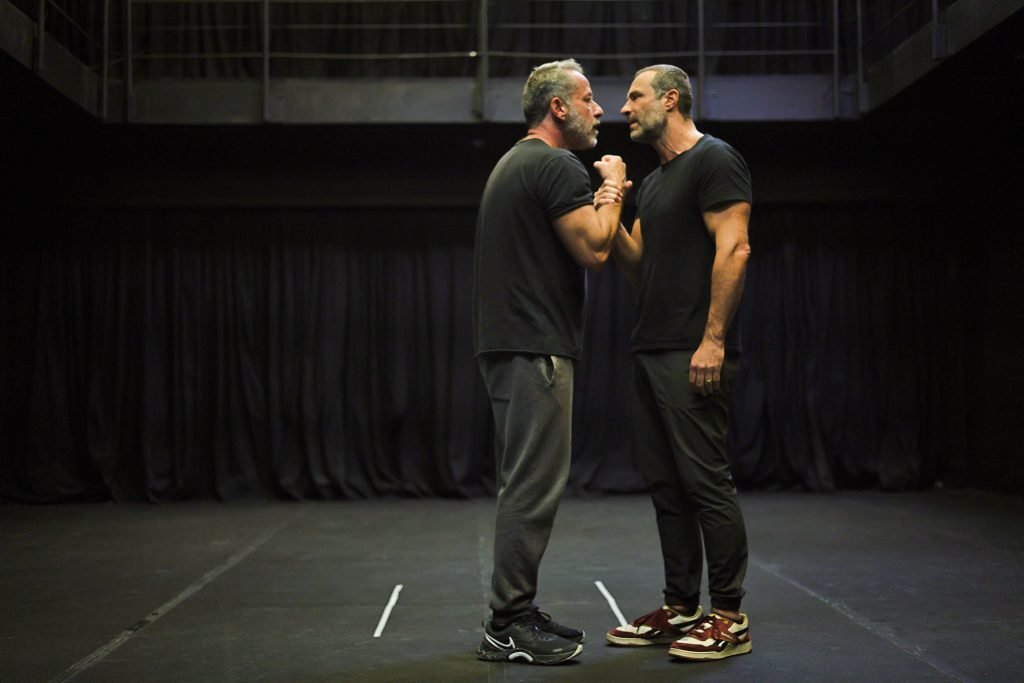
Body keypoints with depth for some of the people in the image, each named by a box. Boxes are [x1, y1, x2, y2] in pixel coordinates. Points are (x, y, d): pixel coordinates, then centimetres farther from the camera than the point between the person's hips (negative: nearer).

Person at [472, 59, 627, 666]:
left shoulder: (514, 165, 22)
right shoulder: (558, 165, -11)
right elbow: (594, 250, -18)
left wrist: (603, 195, 23)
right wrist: (612, 188, -2)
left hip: (508, 345, 11)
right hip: (536, 348, -11)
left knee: (527, 485, 14)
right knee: (535, 487, -8)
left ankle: (516, 614, 21)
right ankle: (508, 628, -2)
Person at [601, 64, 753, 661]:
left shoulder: (714, 160, -6)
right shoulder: (653, 182, 22)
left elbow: (734, 248, -16)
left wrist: (713, 341, -22)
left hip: (693, 354, -9)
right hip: (651, 352, 9)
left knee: (705, 479, -7)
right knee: (666, 483, 11)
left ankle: (730, 616, 2)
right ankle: (681, 608, 19)